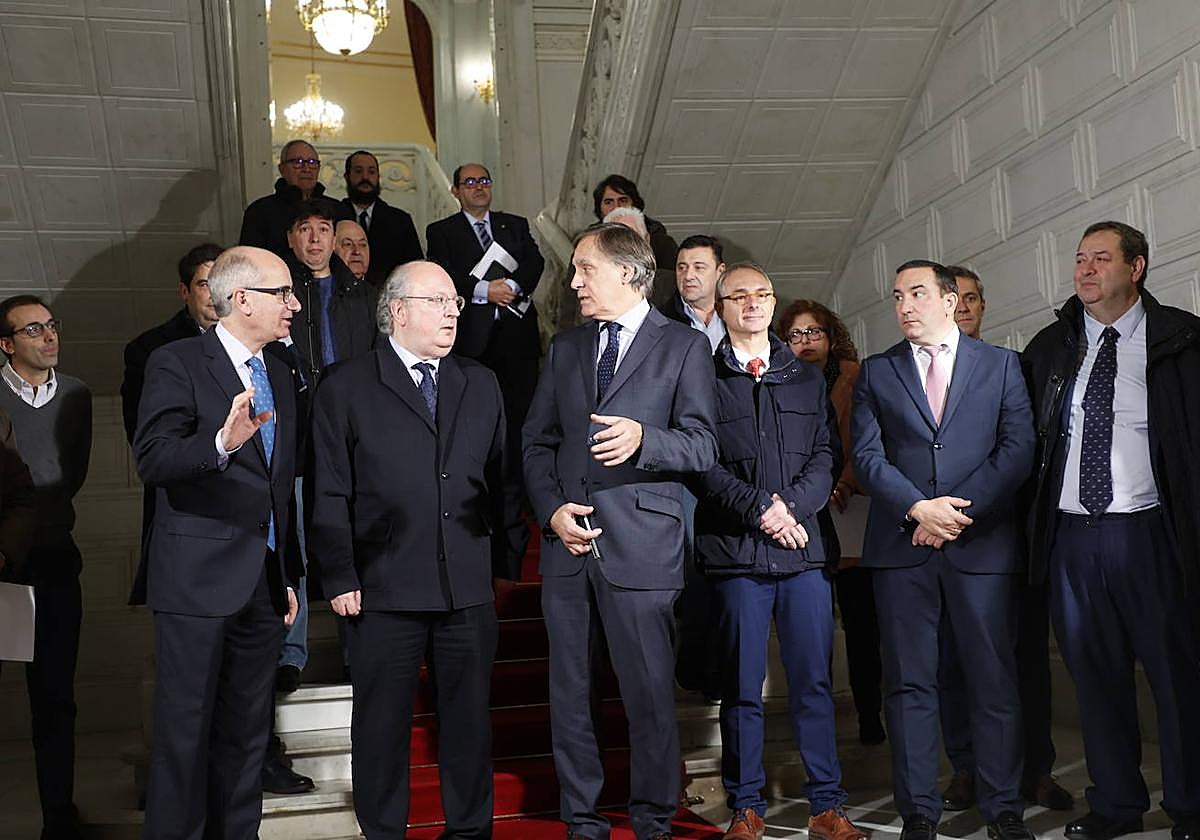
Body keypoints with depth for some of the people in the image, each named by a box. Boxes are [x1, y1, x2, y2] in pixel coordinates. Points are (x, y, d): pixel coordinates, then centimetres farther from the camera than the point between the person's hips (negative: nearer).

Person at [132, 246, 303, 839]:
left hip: (263, 583, 7)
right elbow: (152, 461, -20)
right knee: (186, 730, 0)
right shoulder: (177, 363, -7)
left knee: (248, 733, 13)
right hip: (198, 579, -7)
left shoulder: (278, 377, 15)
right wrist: (222, 442, -37)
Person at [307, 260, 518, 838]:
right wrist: (340, 578, -8)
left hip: (470, 589, 3)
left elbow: (500, 480, 11)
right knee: (382, 725, 8)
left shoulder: (481, 386, 12)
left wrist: (502, 561, 5)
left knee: (470, 720, 12)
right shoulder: (346, 390, 0)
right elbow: (329, 496, -3)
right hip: (384, 592, -3)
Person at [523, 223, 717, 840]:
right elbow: (537, 441, 15)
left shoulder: (684, 347, 2)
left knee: (649, 691, -2)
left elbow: (702, 447, -5)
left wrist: (642, 437, -24)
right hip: (566, 539, 5)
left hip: (639, 542, -4)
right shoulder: (565, 348, 17)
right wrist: (551, 510, -1)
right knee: (569, 691, 9)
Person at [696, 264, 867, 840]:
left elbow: (823, 458, 8)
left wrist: (791, 505, -9)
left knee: (814, 681, 4)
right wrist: (760, 509, -12)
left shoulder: (807, 379, 16)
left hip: (803, 549, 3)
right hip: (735, 552, -2)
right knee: (742, 688, 3)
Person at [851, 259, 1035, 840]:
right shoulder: (876, 372, 11)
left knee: (994, 678, 3)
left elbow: (1017, 448, 0)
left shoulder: (1000, 365, 9)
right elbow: (866, 456, 2)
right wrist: (919, 508, -12)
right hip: (901, 546, 1)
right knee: (909, 683, 3)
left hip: (982, 542, -1)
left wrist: (960, 509, -10)